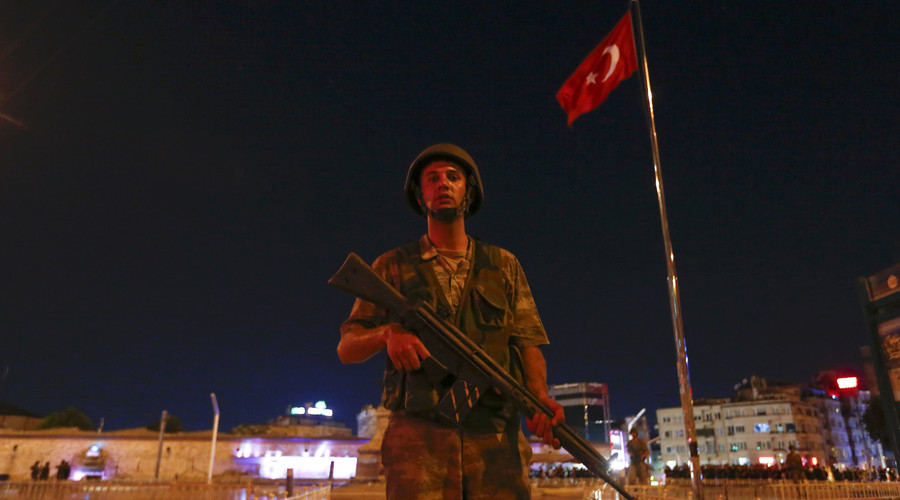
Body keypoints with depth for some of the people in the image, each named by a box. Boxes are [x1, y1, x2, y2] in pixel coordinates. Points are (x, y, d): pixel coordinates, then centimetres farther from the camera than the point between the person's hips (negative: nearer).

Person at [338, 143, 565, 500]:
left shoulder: (504, 265, 17)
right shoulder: (392, 267, 14)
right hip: (419, 438, -1)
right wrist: (388, 333, -11)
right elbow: (346, 348, 11)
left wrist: (539, 396, -10)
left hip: (496, 440, 1)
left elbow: (527, 342, 10)